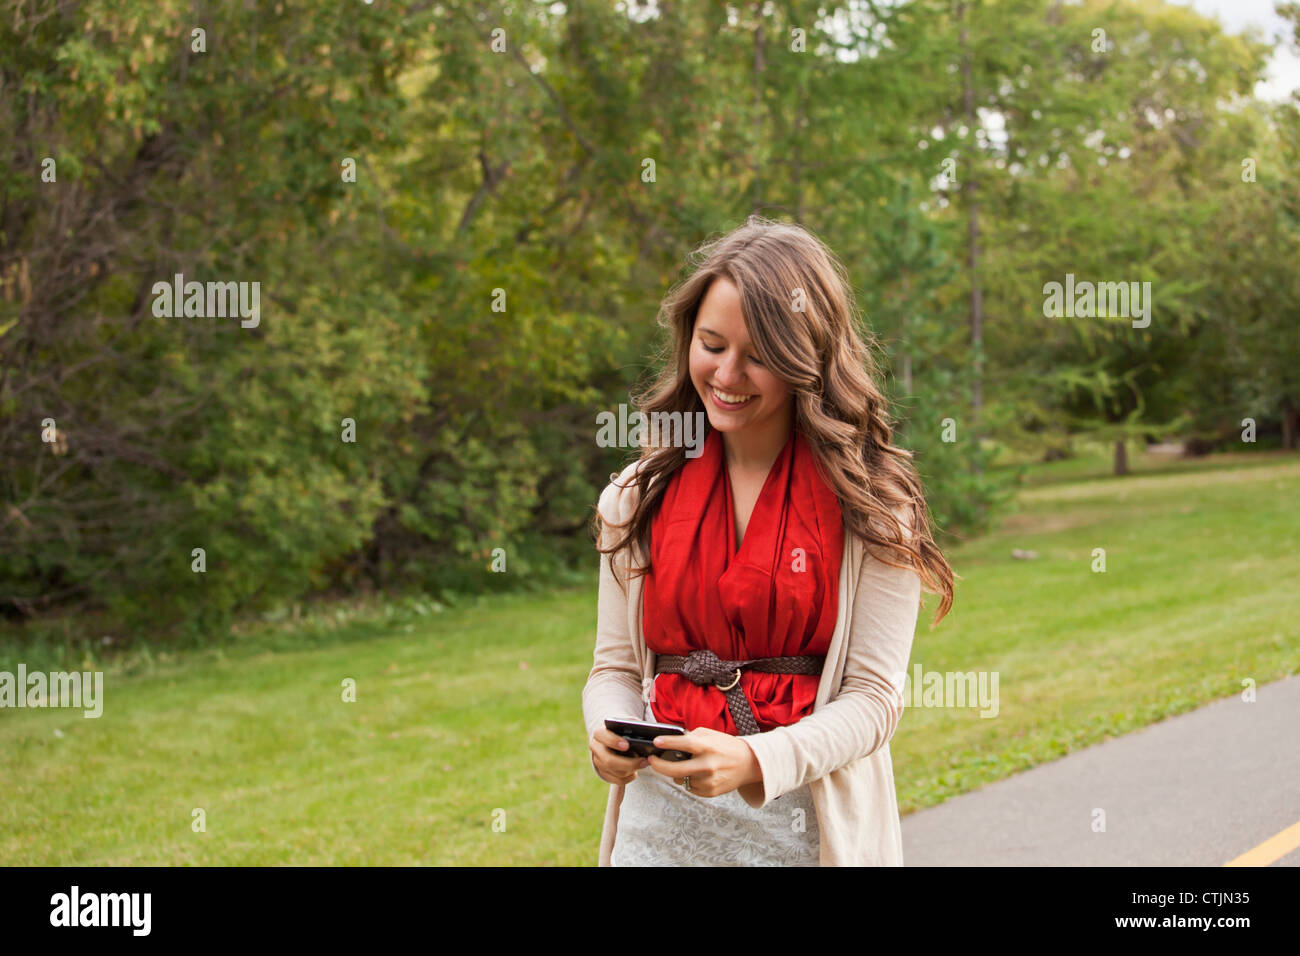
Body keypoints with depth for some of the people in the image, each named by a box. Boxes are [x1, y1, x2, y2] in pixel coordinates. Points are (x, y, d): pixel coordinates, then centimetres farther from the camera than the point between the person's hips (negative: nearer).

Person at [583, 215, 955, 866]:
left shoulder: (871, 501, -5)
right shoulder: (640, 495, 5)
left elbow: (874, 696, -8)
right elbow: (616, 666, 9)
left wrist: (757, 762, -24)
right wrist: (608, 734, -13)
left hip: (806, 826, -2)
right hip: (662, 821, 3)